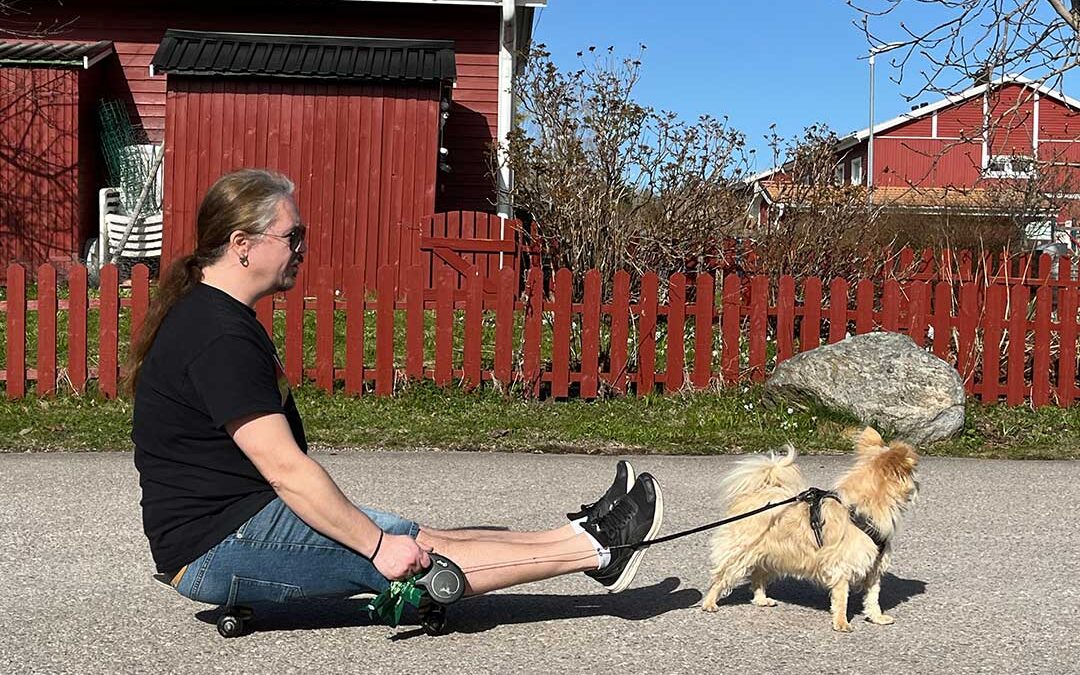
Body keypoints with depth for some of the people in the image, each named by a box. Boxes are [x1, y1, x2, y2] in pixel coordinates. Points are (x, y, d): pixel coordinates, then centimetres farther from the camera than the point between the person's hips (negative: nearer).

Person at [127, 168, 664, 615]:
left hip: (233, 519, 10)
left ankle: (584, 537, 6)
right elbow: (285, 469, -25)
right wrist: (377, 545, -21)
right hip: (214, 547, -10)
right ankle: (594, 549, -1)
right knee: (429, 551, -8)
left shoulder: (217, 316, 14)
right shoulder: (218, 336, -21)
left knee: (419, 539, 5)